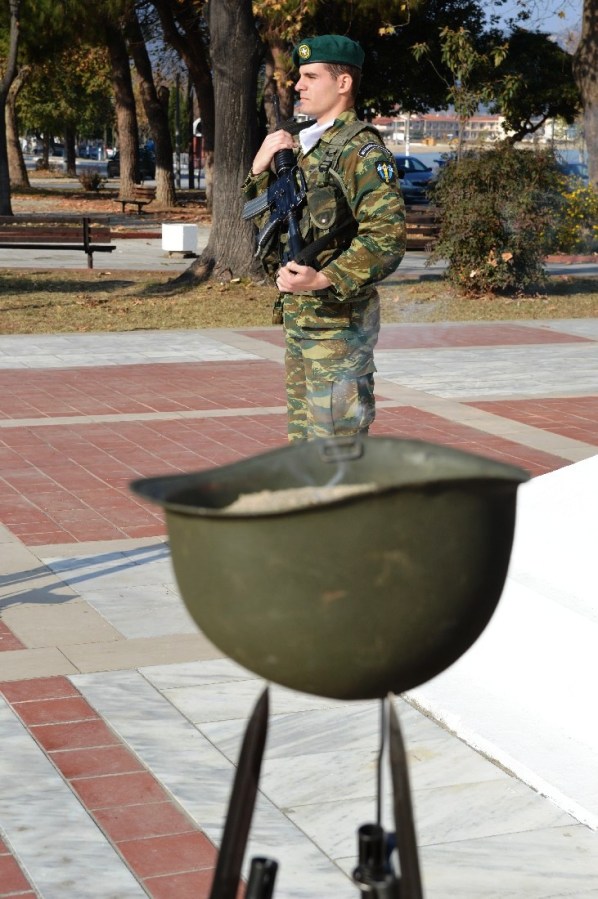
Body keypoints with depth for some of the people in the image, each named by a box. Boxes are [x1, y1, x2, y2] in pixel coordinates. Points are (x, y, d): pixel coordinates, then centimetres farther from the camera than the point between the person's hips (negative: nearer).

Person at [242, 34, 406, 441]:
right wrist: (260, 168, 1)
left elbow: (387, 238, -22)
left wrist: (323, 281, -31)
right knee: (304, 434, 17)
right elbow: (267, 220, 19)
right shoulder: (303, 145, 14)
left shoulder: (361, 150, -13)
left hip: (338, 321, -9)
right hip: (298, 316, 9)